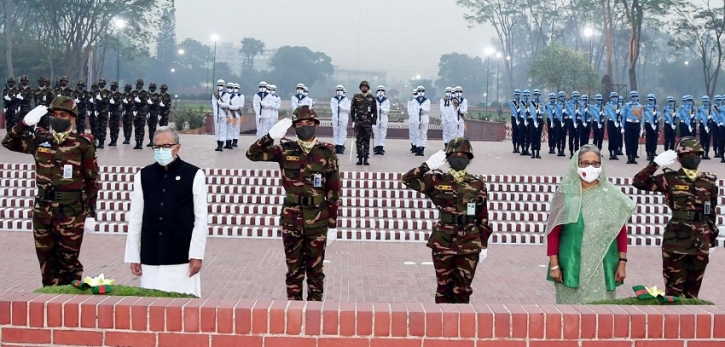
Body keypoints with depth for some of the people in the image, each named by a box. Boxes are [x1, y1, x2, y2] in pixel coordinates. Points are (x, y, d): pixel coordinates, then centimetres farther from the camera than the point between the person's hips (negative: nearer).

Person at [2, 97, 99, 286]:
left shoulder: (83, 144, -6)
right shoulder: (40, 139, 6)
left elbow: (92, 181, -4)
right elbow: (9, 142, 5)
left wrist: (91, 214, -6)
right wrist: (25, 123, -11)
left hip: (71, 211, -4)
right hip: (43, 209, 5)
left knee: (68, 261, 1)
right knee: (46, 260, 13)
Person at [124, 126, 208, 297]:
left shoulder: (194, 175, 0)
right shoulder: (143, 176, 7)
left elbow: (201, 219, 0)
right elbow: (135, 218, 9)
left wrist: (197, 255, -5)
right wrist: (133, 256, 8)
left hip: (182, 257, -2)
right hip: (150, 259, 3)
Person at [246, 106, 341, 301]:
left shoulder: (327, 153, -2)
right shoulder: (285, 150, 2)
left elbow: (333, 190, 0)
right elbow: (253, 154, -3)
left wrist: (332, 224, -1)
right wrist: (271, 136, -18)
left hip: (317, 220, -1)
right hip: (291, 218, 1)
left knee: (315, 269, 9)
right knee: (294, 268, 10)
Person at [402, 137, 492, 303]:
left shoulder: (477, 184, 1)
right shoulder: (437, 181, -1)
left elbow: (483, 217, 5)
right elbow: (408, 180, -9)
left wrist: (484, 245, 5)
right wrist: (428, 165, -17)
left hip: (469, 245, 0)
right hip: (443, 243, 0)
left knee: (462, 289, 6)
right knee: (444, 287, 9)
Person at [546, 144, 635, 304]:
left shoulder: (611, 195, 3)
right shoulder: (566, 192, -1)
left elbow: (621, 230, 7)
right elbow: (553, 231, 0)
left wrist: (622, 262, 2)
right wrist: (554, 264, -4)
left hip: (602, 267, 1)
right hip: (572, 265, -1)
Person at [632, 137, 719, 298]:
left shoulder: (709, 181, 7)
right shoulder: (670, 179, -2)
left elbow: (712, 212, 14)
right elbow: (638, 182, -10)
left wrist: (712, 237, 15)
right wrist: (656, 163, -17)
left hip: (701, 241, 3)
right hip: (676, 240, -3)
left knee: (693, 288, 12)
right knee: (674, 287, -1)